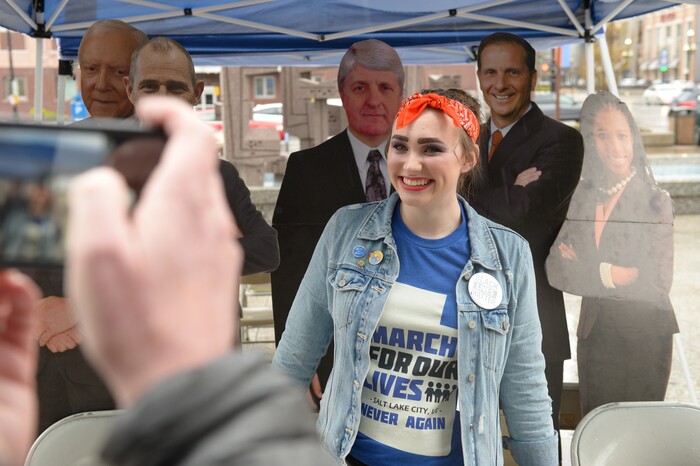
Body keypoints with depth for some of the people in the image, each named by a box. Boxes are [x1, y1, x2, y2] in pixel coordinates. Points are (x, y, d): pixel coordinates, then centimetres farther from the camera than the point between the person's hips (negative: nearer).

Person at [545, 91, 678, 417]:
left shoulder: (656, 202, -10)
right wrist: (623, 276, -17)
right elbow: (556, 271, -6)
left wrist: (587, 269, -12)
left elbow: (659, 282, -15)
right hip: (594, 332, 4)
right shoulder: (579, 198, 2)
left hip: (644, 333, -4)